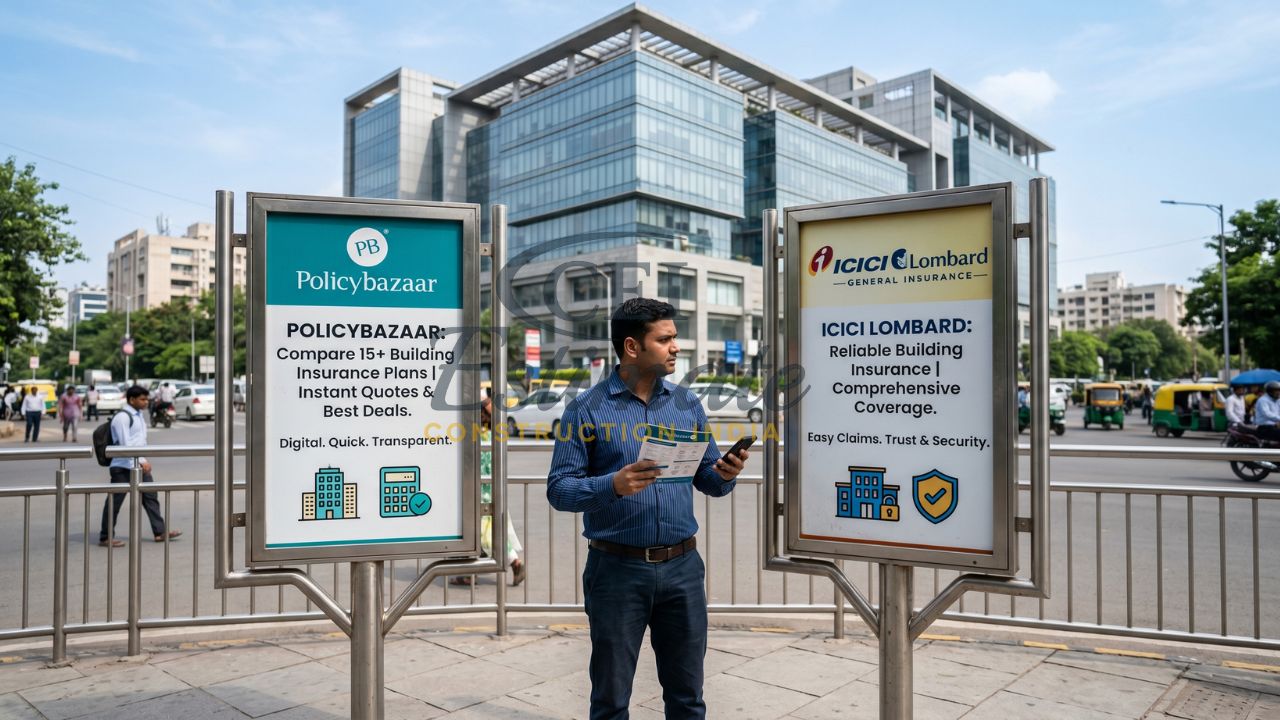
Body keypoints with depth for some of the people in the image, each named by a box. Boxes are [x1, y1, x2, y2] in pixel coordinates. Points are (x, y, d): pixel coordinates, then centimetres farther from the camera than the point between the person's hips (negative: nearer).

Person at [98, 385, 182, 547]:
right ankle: (105, 537, 11)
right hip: (123, 466, -9)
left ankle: (160, 532, 12)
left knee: (150, 497, 8)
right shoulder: (122, 417, -14)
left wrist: (144, 461, 13)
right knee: (115, 501, 0)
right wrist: (140, 461, -23)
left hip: (139, 465, 9)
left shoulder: (139, 415, 14)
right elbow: (125, 443, -20)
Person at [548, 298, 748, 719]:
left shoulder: (687, 404, 6)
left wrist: (726, 475, -13)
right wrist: (613, 486, -27)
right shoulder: (587, 410, -6)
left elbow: (707, 480, 10)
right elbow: (559, 489, -10)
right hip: (617, 569, -3)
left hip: (682, 566, 4)